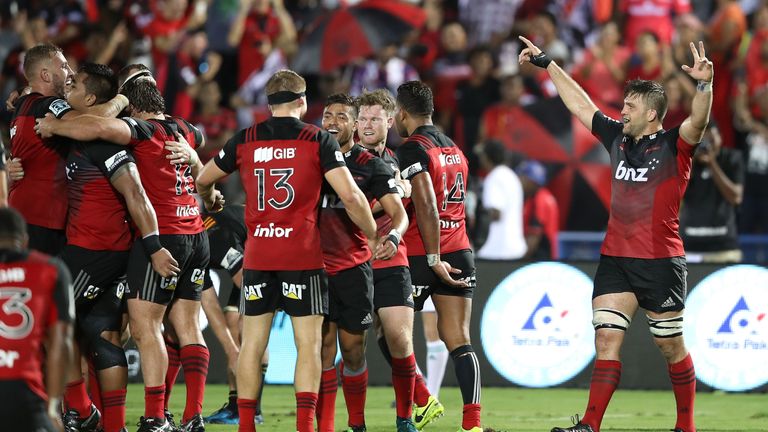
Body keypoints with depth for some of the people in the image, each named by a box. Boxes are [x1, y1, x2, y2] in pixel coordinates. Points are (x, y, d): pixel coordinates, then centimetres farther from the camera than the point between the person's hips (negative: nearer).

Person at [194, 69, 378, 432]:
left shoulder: (244, 140, 6)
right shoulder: (318, 140, -2)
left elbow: (203, 180, 20)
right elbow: (350, 196, -9)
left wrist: (209, 200, 43)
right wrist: (373, 236, 6)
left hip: (257, 256, 2)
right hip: (302, 257, -2)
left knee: (252, 344, 8)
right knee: (309, 344, 0)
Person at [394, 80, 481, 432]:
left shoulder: (413, 149, -8)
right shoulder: (454, 149, 17)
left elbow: (426, 207, -18)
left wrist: (434, 258, -18)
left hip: (423, 256, -7)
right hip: (459, 254, 7)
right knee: (459, 341, -1)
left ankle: (420, 400, 1)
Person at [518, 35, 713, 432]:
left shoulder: (673, 146, -6)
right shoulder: (617, 137, 10)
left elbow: (698, 121, -26)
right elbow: (579, 104, 19)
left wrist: (704, 85, -44)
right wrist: (546, 64, 23)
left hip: (660, 262, -5)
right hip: (615, 260, 5)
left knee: (671, 347, 4)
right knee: (606, 340, -4)